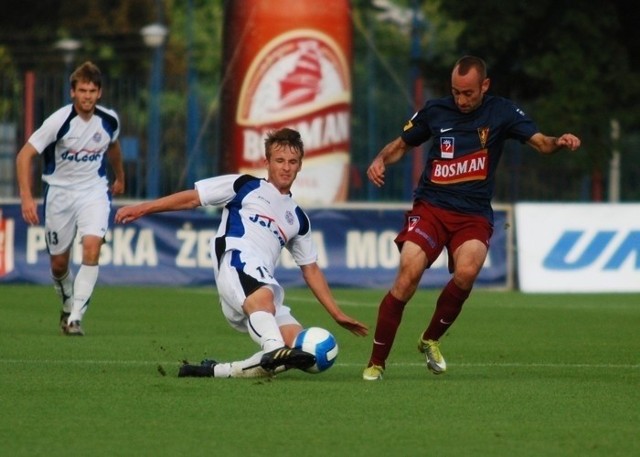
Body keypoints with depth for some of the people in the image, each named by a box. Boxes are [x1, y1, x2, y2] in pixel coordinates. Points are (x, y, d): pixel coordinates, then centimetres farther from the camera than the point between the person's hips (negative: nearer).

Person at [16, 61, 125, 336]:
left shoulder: (109, 120, -6)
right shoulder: (59, 121, -18)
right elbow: (25, 155, -18)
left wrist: (120, 177, 33)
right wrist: (26, 197, -28)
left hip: (94, 192, 1)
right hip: (59, 192, -1)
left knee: (92, 247, -22)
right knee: (59, 263, 7)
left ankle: (75, 318, -20)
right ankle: (68, 305, 37)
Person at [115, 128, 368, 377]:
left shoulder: (298, 219, 31)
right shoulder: (245, 187, 20)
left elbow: (311, 270, 34)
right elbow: (192, 198, 17)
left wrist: (337, 314, 27)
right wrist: (143, 208, 8)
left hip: (265, 281, 5)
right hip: (237, 262, -5)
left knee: (299, 344, -18)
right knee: (263, 295, -40)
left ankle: (217, 371, -14)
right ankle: (276, 348, -68)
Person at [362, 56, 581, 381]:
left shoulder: (501, 113, 3)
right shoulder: (435, 111, 6)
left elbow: (540, 142, -6)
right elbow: (402, 144, 20)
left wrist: (559, 143, -28)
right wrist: (381, 160, -1)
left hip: (474, 216, 0)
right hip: (430, 207, 0)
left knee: (466, 272, -28)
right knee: (408, 275, -22)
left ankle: (431, 339, 0)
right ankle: (376, 362, -9)